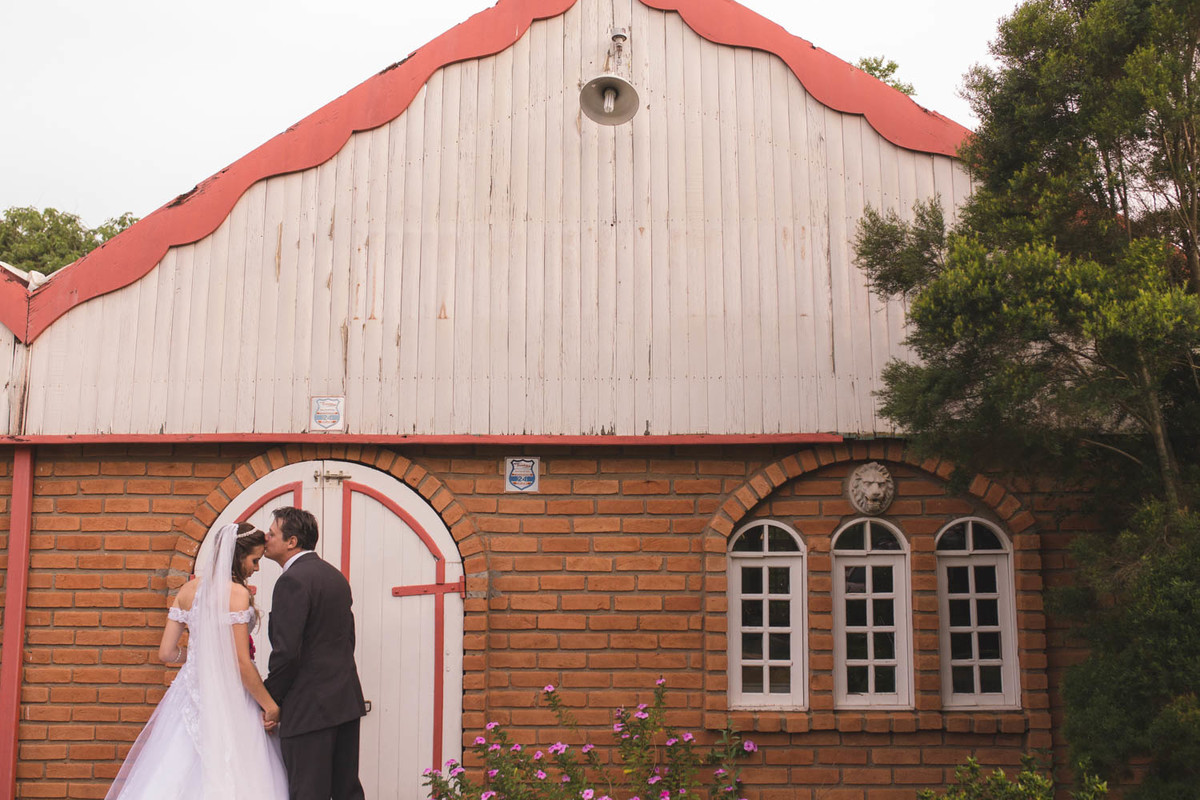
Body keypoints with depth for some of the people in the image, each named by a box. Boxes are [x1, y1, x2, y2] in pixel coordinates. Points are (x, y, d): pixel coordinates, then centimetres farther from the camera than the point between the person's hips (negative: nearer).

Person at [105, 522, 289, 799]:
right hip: (226, 700, -7)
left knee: (174, 776, 9)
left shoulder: (188, 590, 6)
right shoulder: (237, 593, -13)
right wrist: (270, 705, -6)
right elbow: (241, 664, -16)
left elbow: (166, 653, 9)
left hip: (190, 692, 7)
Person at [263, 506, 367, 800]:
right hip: (347, 700, 9)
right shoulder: (335, 575, 14)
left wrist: (270, 701, -8)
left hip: (309, 709, -9)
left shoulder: (292, 581, -14)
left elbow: (286, 652, -20)